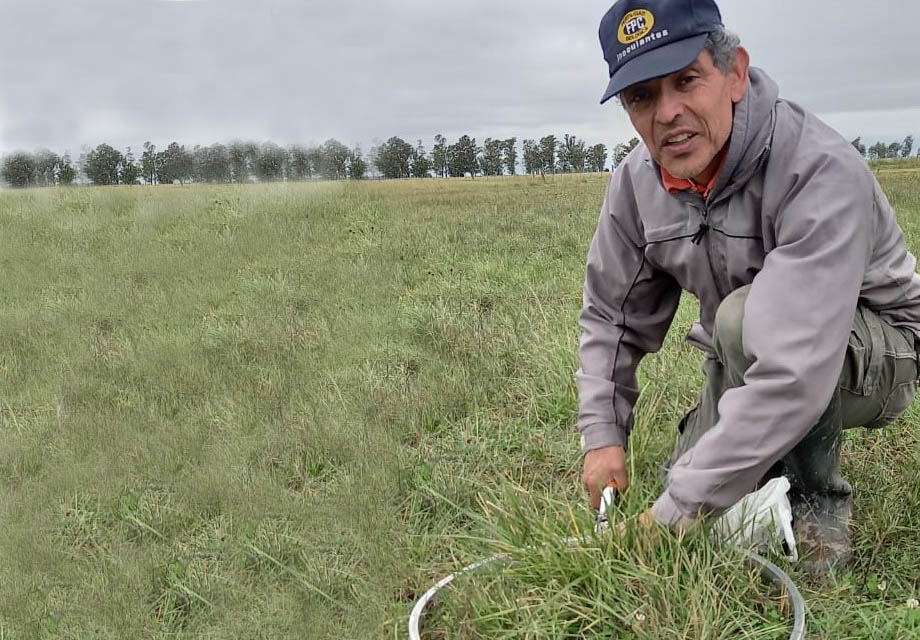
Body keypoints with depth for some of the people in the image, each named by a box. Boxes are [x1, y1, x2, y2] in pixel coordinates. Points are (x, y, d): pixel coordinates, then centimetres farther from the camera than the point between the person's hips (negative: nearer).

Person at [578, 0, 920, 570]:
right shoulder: (638, 181, -13)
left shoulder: (820, 172, -35)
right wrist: (602, 435, -9)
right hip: (747, 364, 6)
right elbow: (611, 314, 1)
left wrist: (676, 511, -39)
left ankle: (820, 504, -11)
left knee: (746, 318, -35)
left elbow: (794, 374, -42)